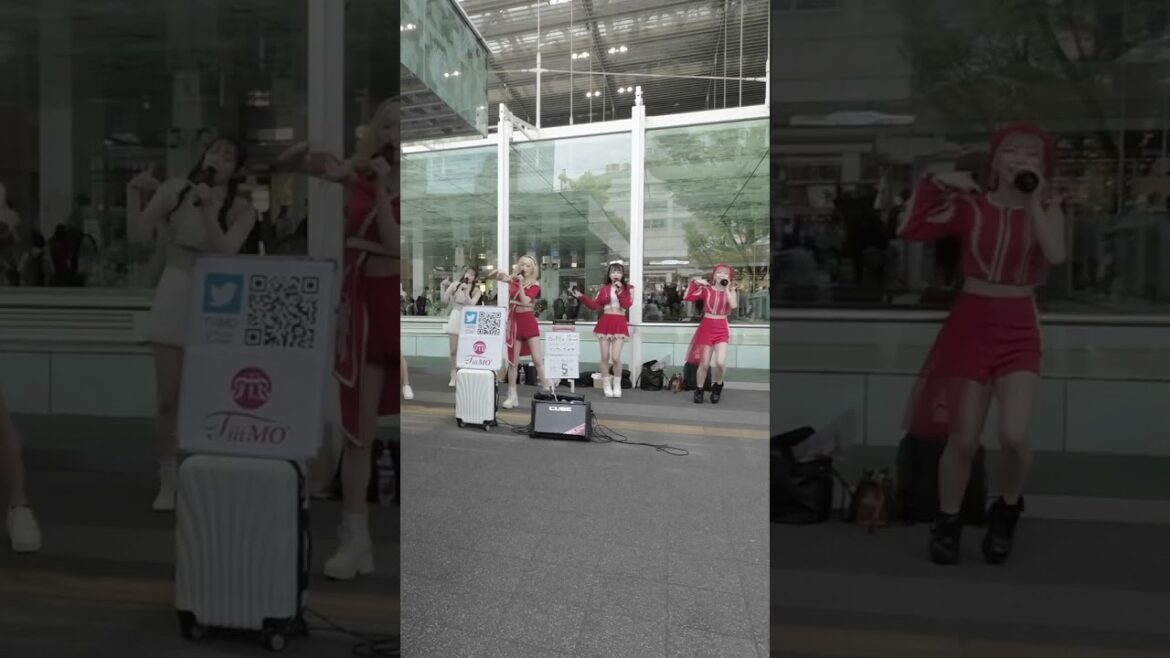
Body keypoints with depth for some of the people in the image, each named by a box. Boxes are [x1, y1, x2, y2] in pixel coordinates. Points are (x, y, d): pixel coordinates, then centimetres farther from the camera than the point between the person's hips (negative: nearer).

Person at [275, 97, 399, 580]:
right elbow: (285, 163, 9)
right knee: (357, 433, 8)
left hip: (398, 307, -3)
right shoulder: (355, 174, 5)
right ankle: (355, 540, 18)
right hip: (362, 307, 3)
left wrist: (382, 189, -16)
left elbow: (397, 246, -16)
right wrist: (312, 151, -9)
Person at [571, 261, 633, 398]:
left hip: (619, 324, -2)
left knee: (615, 357, -11)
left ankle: (617, 385, 7)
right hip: (605, 323, 2)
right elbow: (594, 305, 3)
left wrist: (620, 292, -18)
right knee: (605, 357, 2)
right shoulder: (604, 289, 8)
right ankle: (607, 385, 13)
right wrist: (581, 297, -5)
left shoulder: (627, 288, 4)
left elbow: (627, 305, -10)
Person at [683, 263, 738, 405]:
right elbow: (687, 297, -9)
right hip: (706, 328, 0)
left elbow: (734, 305, -17)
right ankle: (699, 391, 24)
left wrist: (727, 288, -17)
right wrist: (695, 283, -16)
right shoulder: (706, 289, -2)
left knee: (720, 362, -16)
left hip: (722, 329, 0)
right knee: (704, 364, 3)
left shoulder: (731, 291, 3)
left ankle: (717, 386, 12)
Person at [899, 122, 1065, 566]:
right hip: (970, 325, -1)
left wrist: (1033, 199, -14)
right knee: (963, 440, 2)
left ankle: (1008, 509, 18)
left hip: (1020, 330, 1)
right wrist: (936, 183, -13)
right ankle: (947, 524, 23)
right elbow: (911, 230, -12)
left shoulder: (1047, 208, 3)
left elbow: (1055, 254, -16)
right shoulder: (970, 205, -2)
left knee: (1013, 436, -13)